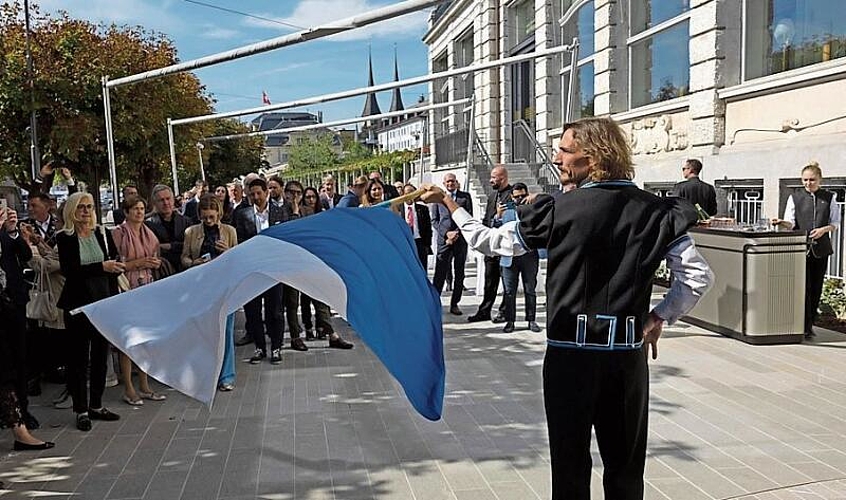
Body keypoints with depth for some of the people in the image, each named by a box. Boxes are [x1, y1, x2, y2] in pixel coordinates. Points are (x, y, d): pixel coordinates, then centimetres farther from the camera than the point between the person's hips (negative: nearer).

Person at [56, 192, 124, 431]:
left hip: (104, 301, 4)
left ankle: (97, 405, 22)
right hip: (78, 303, -4)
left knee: (101, 354, 11)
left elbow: (114, 265, 5)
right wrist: (101, 267, -25)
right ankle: (81, 410, 12)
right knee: (79, 357, 4)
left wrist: (115, 302, -1)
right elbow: (68, 270, -17)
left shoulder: (103, 234, 5)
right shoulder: (64, 237, -4)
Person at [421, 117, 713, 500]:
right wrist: (660, 317, 7)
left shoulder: (559, 211, -10)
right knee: (625, 465, 15)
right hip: (630, 353, 3)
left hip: (570, 352, -3)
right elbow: (699, 276, -2)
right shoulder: (654, 212, -1)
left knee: (570, 461, 10)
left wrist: (448, 203, 12)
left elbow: (489, 242, -1)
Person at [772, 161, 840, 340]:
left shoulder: (829, 197, 8)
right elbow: (791, 223, -1)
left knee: (816, 287, 6)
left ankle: (810, 324, 18)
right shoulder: (795, 197, 5)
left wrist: (824, 229, -10)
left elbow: (835, 223, 10)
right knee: (804, 287, -8)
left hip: (820, 248, 2)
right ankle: (805, 328, -5)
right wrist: (782, 223, -22)